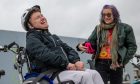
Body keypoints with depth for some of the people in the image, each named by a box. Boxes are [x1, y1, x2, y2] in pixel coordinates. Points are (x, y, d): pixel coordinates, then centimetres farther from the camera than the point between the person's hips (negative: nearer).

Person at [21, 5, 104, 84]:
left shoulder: (53, 37, 26)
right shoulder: (32, 39, -1)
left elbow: (68, 49, 18)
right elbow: (45, 55, -18)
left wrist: (77, 61, -3)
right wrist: (66, 63, -21)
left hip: (66, 69, 8)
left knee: (94, 73, -12)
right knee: (86, 76, -26)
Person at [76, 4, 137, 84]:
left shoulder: (125, 28, 3)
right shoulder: (98, 28, 9)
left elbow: (132, 46, 3)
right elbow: (90, 42, 4)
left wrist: (123, 61, -5)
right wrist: (81, 45, -19)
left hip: (116, 64, 0)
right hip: (101, 63, 1)